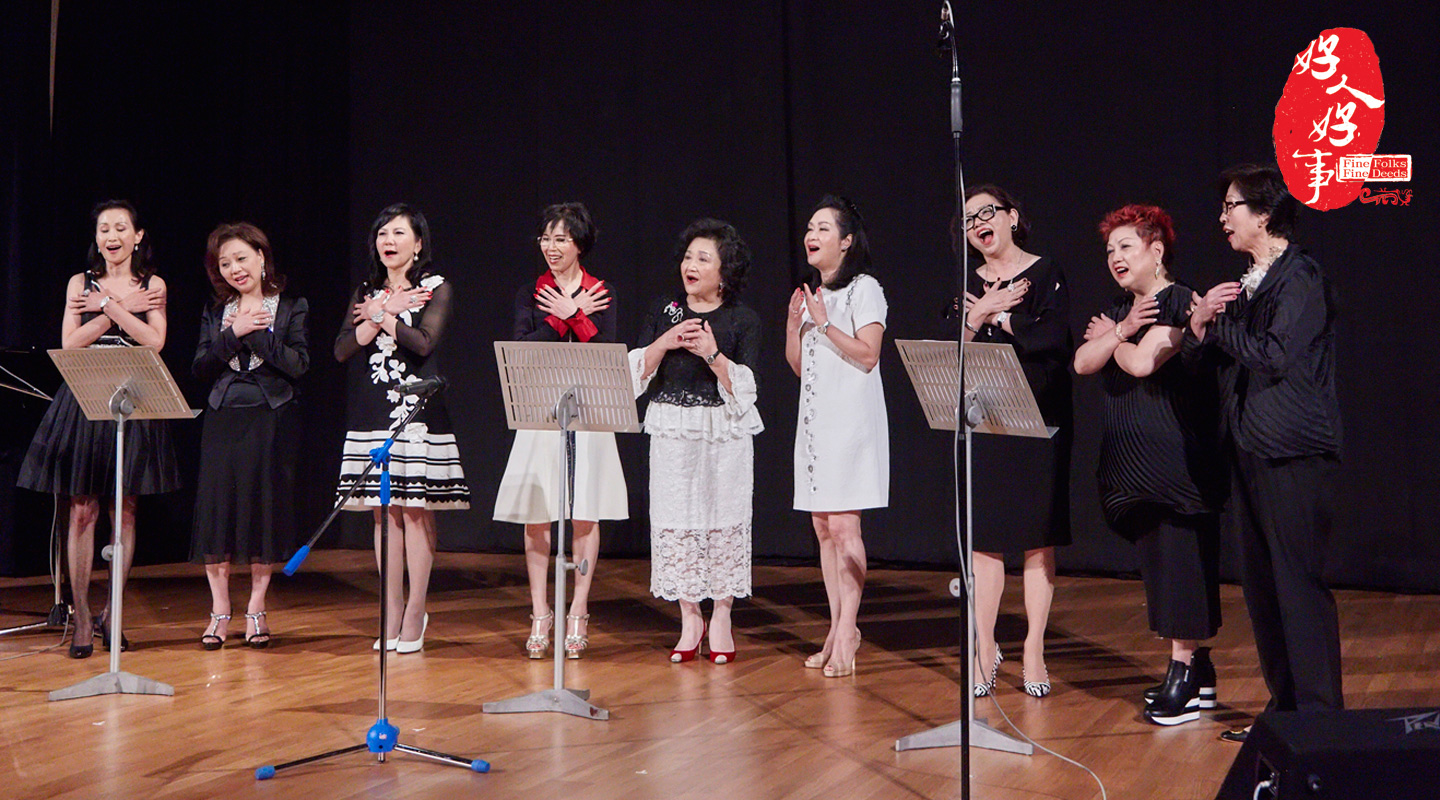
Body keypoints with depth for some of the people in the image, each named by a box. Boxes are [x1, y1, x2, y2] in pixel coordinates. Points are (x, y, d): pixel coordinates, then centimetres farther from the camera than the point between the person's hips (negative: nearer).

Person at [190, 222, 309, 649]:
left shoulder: (291, 308, 3)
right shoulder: (215, 313, 12)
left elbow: (298, 365, -10)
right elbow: (200, 368, 1)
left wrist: (257, 333, -16)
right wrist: (234, 333, -11)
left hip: (272, 420, -3)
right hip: (224, 419, 3)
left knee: (266, 509, 0)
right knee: (216, 507, 0)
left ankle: (256, 608, 12)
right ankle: (220, 610, 10)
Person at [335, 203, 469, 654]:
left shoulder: (435, 288, 2)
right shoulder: (366, 293, 14)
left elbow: (424, 342, -14)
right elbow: (342, 350, 1)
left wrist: (380, 315, -6)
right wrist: (385, 311, -7)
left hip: (419, 409, -4)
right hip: (374, 410, 4)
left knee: (416, 509, -4)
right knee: (384, 511, 4)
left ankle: (414, 614, 2)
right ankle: (392, 614, 11)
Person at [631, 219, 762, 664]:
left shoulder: (743, 321, 1)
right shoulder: (662, 311, 9)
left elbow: (744, 388, -7)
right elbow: (636, 372, 5)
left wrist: (712, 353, -20)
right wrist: (664, 342, -11)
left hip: (724, 432, -2)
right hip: (673, 431, 2)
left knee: (723, 519, -1)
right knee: (675, 520, 1)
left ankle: (721, 618, 11)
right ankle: (690, 618, 13)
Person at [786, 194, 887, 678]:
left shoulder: (864, 289, -2)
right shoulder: (814, 295, 20)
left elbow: (867, 355, -12)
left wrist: (825, 324, -14)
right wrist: (793, 323, 3)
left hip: (851, 422, -8)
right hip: (815, 421, 8)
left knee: (844, 525, -12)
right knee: (823, 528, 5)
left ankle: (847, 629, -9)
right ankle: (837, 629, 8)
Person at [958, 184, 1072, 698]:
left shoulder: (1046, 275, 1)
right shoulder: (968, 287, 12)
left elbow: (1055, 342, -13)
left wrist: (1000, 319, -6)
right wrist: (979, 315, -13)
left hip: (1039, 421, -3)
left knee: (1038, 540, 1)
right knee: (984, 539, 1)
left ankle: (1034, 651, 7)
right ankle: (984, 648, 8)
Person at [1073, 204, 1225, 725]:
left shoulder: (1179, 303, -9)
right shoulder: (1119, 309, 16)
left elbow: (1141, 362, -21)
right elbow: (1083, 363, 3)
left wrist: (1110, 337, -3)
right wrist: (1122, 330, -10)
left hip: (1177, 457, -8)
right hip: (1132, 460, 8)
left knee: (1180, 559, -5)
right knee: (1157, 562, 11)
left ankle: (1183, 675, 1)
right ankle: (1199, 673, 21)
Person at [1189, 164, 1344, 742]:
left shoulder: (1301, 278, -10)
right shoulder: (1249, 281, 16)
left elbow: (1275, 356, -21)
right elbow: (1229, 356, 16)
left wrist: (1218, 326, -7)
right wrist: (1201, 323, -2)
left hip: (1292, 454, -9)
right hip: (1252, 449, 9)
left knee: (1298, 582, -5)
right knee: (1261, 583, 12)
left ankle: (1321, 715, 4)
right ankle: (1284, 709, 22)